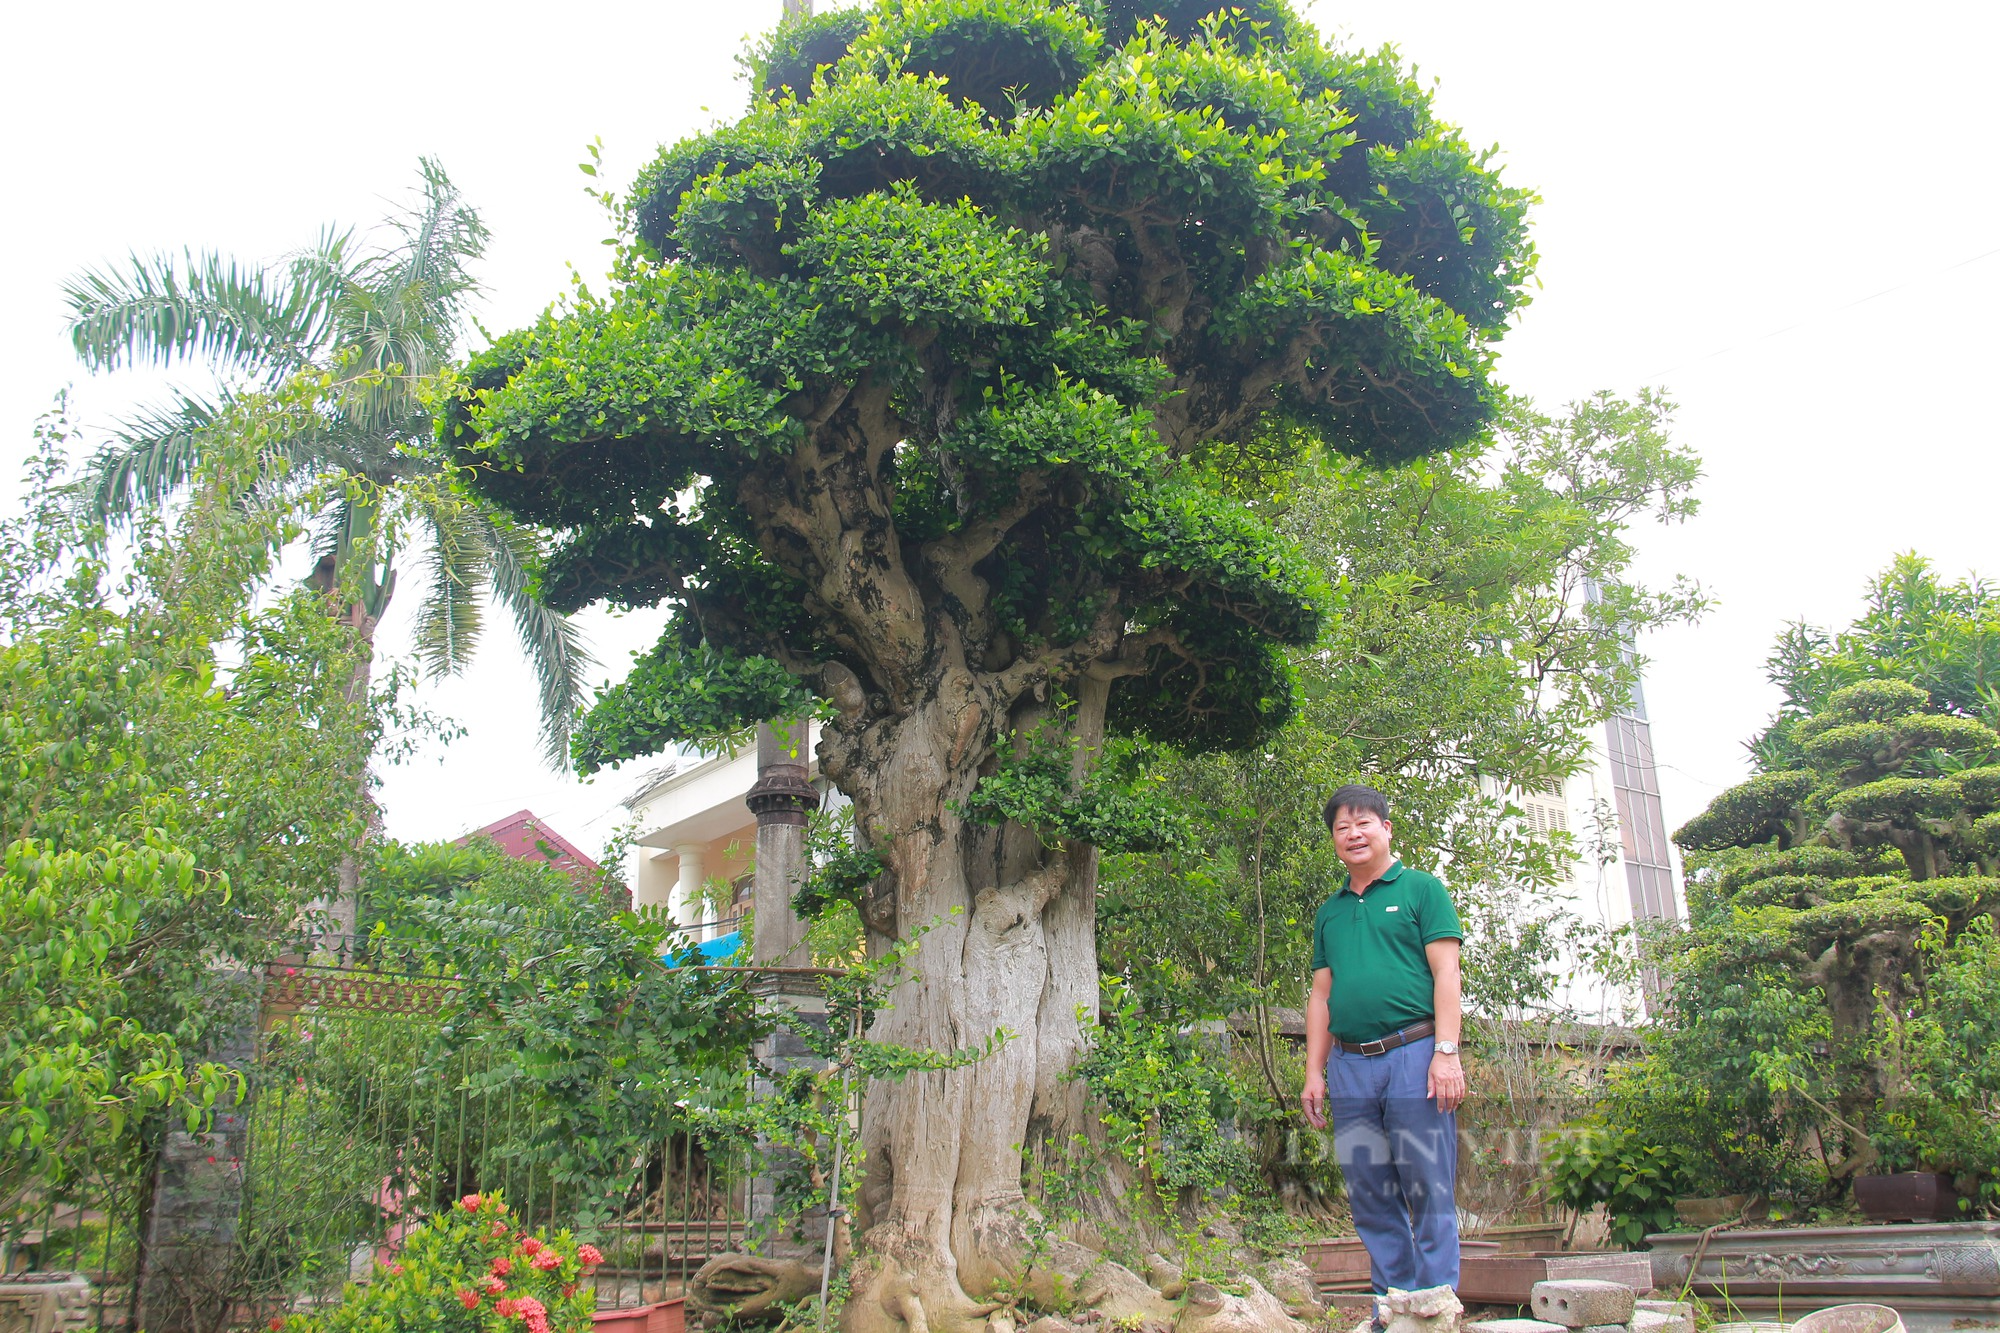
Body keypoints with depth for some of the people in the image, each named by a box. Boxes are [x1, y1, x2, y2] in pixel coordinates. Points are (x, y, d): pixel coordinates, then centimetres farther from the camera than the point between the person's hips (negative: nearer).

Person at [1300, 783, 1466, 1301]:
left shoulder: (1420, 888, 5)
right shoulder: (1330, 911, 20)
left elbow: (1446, 973, -3)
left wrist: (1446, 1052, -13)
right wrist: (1314, 1073, 13)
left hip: (1414, 1058, -5)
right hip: (1349, 1067, 5)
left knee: (1429, 1193, -3)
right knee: (1370, 1198, 8)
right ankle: (1392, 1307, 17)